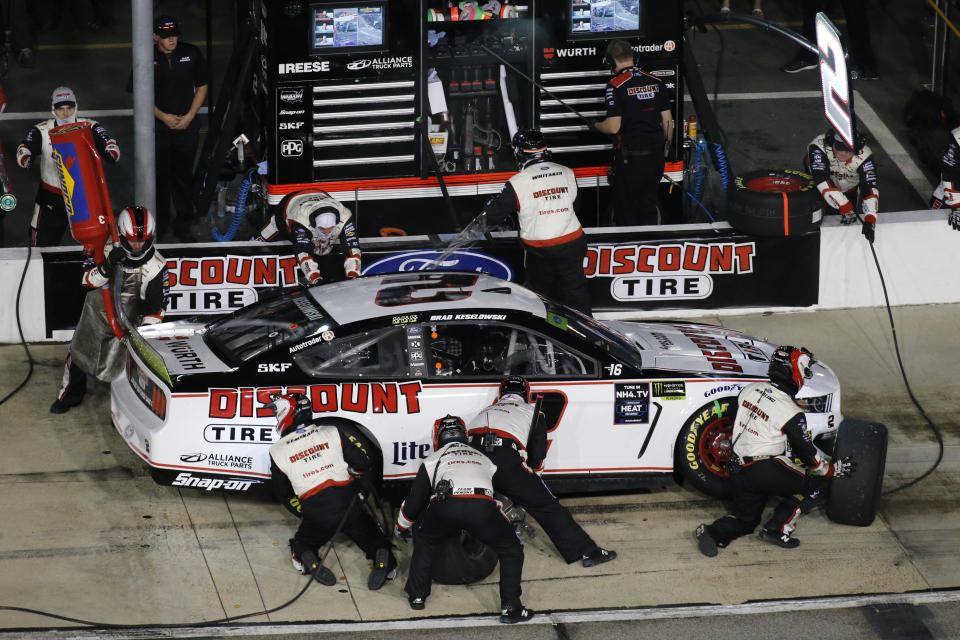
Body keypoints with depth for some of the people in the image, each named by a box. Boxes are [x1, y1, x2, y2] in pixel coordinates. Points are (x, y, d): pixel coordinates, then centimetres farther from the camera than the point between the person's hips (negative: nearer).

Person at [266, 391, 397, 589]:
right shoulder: (333, 433, 4)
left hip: (316, 515, -1)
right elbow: (364, 464, 2)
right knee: (375, 540, 19)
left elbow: (284, 495, 12)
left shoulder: (277, 452, 4)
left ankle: (310, 562, -7)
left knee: (300, 544, 25)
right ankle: (382, 559, -13)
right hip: (348, 504, 1)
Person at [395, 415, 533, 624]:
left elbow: (414, 502, 31)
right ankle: (510, 608, 13)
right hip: (482, 508, 0)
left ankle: (417, 596, 31)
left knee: (424, 541, 31)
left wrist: (401, 527, 50)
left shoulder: (433, 459, 30)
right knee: (511, 549, 20)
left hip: (445, 507, 0)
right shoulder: (483, 459, 38)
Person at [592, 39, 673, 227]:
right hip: (656, 157, 6)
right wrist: (666, 147, 22)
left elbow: (613, 127, -17)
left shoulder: (616, 86, -14)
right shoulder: (656, 82, 4)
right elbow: (668, 120, 9)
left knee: (626, 214, 7)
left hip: (630, 159, -6)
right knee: (649, 208, 17)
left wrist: (596, 126, 4)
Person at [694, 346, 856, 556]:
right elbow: (807, 453, -7)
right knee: (815, 485, 8)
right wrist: (834, 469, 8)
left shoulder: (749, 390, 3)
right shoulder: (792, 413, -14)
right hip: (769, 471, -7)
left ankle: (713, 533, -7)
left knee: (745, 519, 23)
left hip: (741, 473, 7)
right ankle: (778, 529, -3)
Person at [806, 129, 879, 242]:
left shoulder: (864, 155, -33)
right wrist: (846, 208, -48)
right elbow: (823, 182, -45)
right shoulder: (818, 147, -39)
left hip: (849, 190, 1)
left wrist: (869, 220, -51)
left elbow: (870, 188, -38)